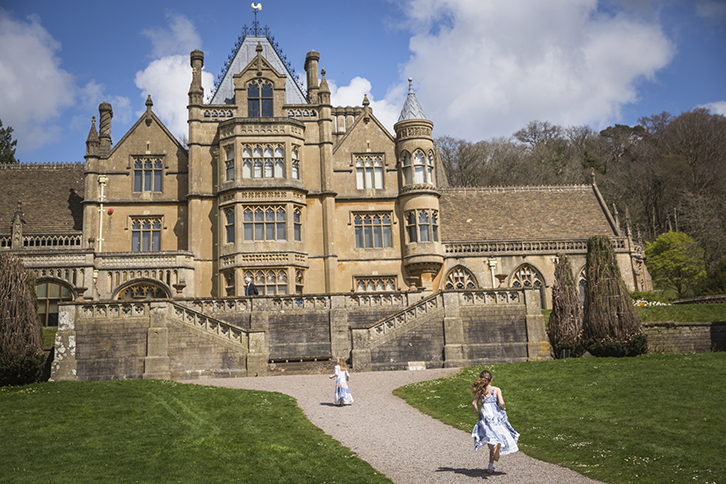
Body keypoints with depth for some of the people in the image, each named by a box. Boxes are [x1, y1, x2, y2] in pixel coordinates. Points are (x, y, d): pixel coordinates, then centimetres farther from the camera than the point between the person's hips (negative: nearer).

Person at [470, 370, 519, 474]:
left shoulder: (480, 391, 11)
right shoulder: (496, 390, 6)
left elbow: (474, 403, 1)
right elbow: (501, 403, -6)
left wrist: (478, 413, 13)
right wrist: (503, 409, 14)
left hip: (485, 416, 1)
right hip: (496, 415, -1)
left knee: (491, 439, -2)